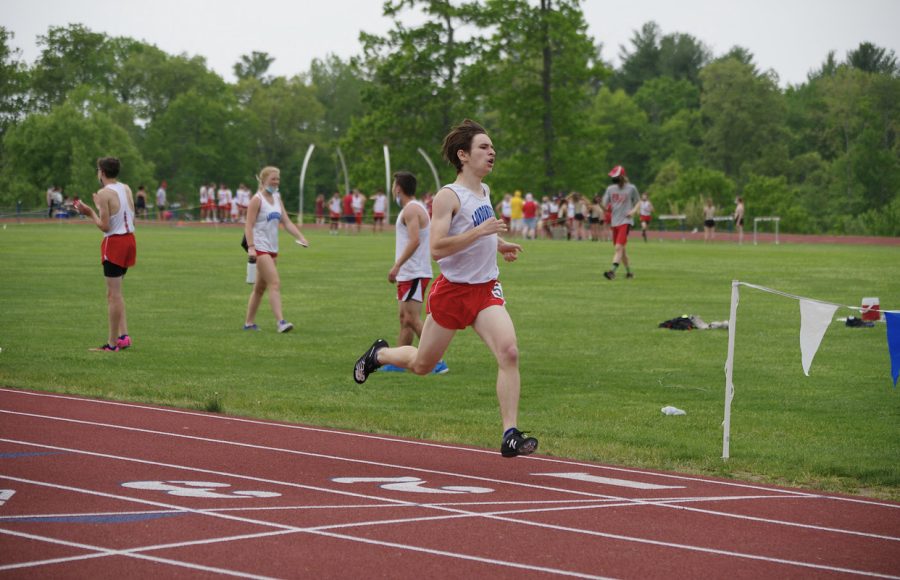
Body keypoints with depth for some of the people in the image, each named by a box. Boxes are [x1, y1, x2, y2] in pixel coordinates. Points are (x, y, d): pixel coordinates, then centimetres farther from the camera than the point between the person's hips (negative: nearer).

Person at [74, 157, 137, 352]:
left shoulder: (104, 193, -13)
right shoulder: (126, 189, 10)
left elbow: (105, 226, -16)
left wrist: (90, 213, -1)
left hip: (114, 242, -8)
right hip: (129, 239, 8)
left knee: (113, 294, -4)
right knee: (115, 292, 17)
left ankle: (112, 343, -3)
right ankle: (123, 335, 9)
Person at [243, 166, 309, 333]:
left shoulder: (277, 198, 14)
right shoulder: (257, 199, -8)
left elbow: (287, 222, 12)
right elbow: (249, 225, -13)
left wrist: (300, 237, -2)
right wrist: (251, 247, -23)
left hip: (272, 249, 8)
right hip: (260, 248, -8)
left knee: (260, 287, 13)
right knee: (275, 283, -18)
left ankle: (249, 322, 20)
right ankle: (280, 322, -24)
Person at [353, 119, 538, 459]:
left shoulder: (484, 192, 12)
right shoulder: (448, 197, -13)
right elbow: (436, 248, -24)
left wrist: (499, 246, 16)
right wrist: (481, 231, -28)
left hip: (485, 290, 5)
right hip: (452, 290, -5)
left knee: (509, 352, -19)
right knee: (422, 365, 12)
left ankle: (510, 436, -20)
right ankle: (379, 354, 46)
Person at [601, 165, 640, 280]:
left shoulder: (631, 188, -2)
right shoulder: (610, 189, 8)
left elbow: (638, 201, 9)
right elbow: (604, 204, 8)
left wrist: (633, 210, -9)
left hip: (626, 221, -5)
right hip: (614, 222, 5)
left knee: (619, 247, -18)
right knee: (621, 249, 12)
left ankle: (613, 271, -27)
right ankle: (629, 271, 26)